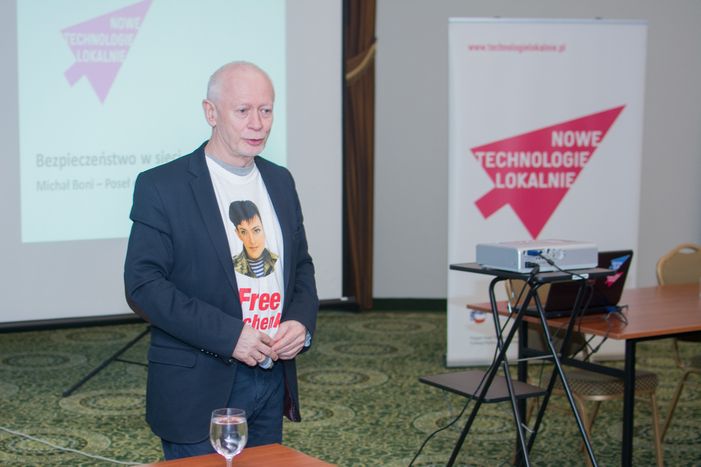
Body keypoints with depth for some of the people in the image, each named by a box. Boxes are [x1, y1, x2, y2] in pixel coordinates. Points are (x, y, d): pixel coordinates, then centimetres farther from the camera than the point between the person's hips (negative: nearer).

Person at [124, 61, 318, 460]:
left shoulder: (280, 181, 9)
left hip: (273, 379, 6)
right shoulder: (161, 186, -10)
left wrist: (302, 322, -5)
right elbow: (143, 285, -14)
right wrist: (229, 335, -21)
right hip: (199, 390, -5)